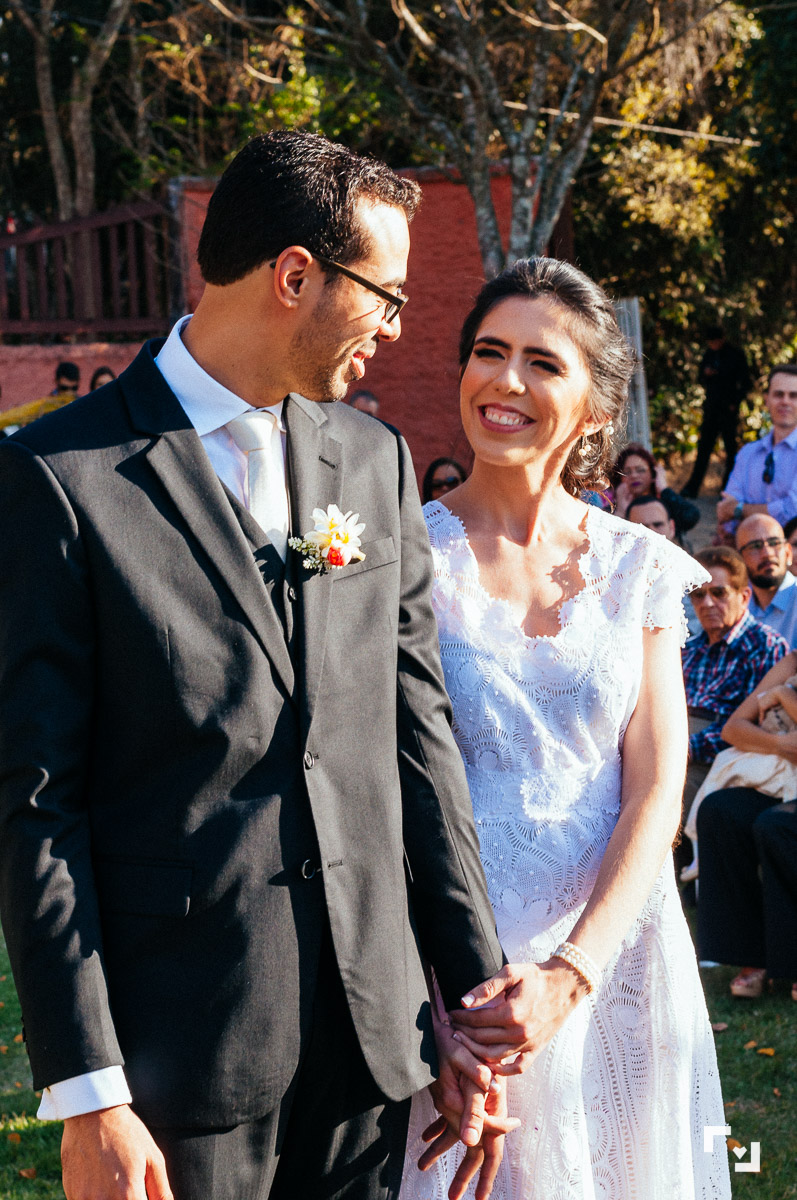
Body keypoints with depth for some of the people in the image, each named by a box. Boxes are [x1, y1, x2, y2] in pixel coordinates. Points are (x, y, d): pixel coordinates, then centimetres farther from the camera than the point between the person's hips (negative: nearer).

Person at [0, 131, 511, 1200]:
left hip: (372, 1025, 5)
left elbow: (418, 729, 11)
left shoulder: (376, 461, 9)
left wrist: (477, 1002, 7)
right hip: (184, 1042, -5)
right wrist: (88, 1096, -13)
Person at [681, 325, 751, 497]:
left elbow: (746, 382, 0)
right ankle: (692, 487, 2)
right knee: (704, 446, 2)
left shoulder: (736, 355, -2)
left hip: (729, 409, -4)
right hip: (711, 407, 4)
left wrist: (735, 402, -7)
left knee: (731, 447, -2)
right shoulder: (709, 354, 11)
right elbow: (701, 380, 17)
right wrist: (705, 374, -5)